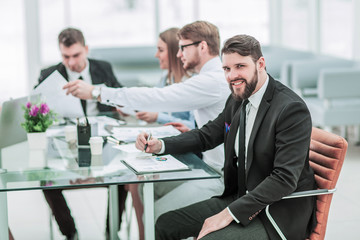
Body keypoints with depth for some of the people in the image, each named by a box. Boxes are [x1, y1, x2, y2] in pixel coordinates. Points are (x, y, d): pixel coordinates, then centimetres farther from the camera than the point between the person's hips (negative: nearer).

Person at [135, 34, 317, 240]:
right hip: (241, 198, 8)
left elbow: (285, 178, -26)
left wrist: (230, 213, -27)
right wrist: (159, 145, 2)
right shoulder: (238, 100, 6)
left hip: (280, 212, -8)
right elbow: (207, 135, 20)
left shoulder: (292, 109, -20)